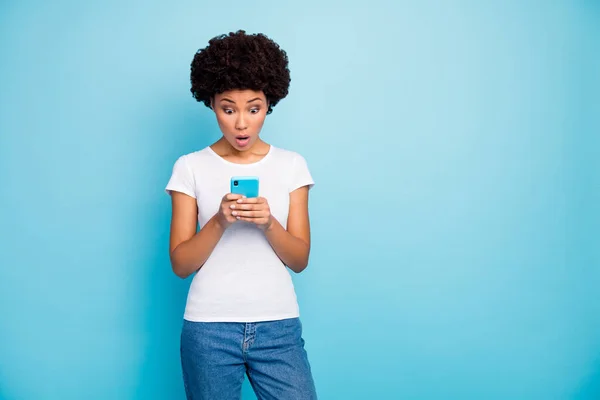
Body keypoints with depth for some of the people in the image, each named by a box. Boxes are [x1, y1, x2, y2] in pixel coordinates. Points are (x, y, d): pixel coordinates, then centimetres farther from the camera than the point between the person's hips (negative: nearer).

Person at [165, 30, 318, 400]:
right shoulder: (191, 167, 0)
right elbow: (181, 264, -3)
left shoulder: (292, 164, 3)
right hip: (209, 329, -1)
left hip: (279, 327, 1)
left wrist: (269, 223, -17)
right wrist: (219, 221, -19)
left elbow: (300, 259, 2)